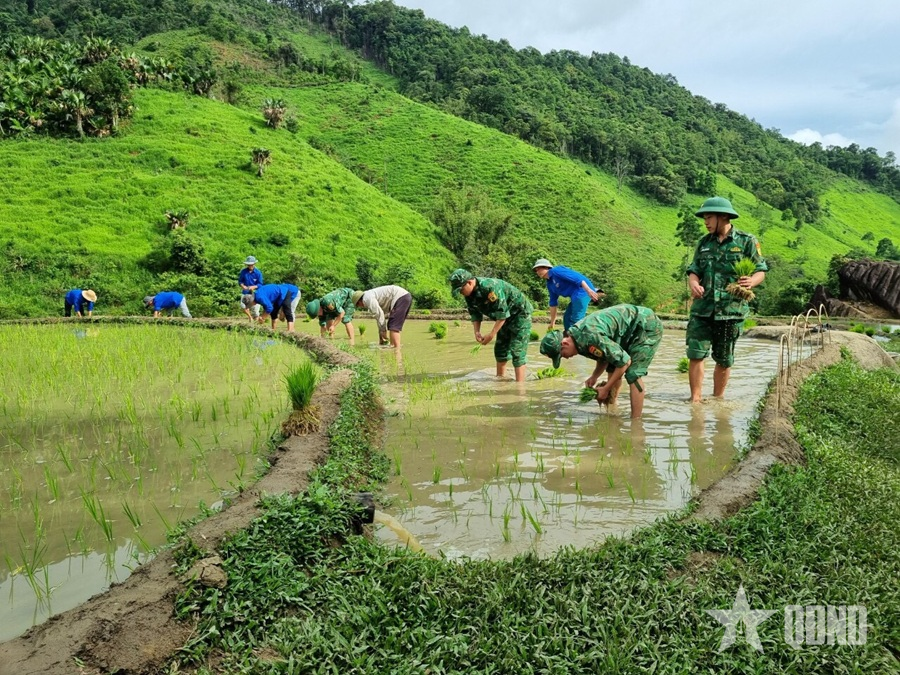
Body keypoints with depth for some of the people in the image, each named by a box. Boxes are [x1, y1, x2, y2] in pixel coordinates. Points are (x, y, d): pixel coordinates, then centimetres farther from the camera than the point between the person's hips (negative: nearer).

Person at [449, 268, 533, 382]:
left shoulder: (490, 287, -33)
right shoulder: (469, 294, -6)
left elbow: (502, 313, -31)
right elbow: (474, 314, 5)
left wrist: (491, 335, -28)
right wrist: (477, 331, -11)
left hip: (520, 313, -9)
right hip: (505, 317, 9)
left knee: (517, 351, -14)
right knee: (500, 349, 11)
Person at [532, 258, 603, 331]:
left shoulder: (556, 271, -9)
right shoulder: (549, 284, 18)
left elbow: (576, 277, -18)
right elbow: (553, 302, 22)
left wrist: (589, 290, -27)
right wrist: (552, 323, 21)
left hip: (582, 291, -10)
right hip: (576, 297, 10)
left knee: (576, 320, -12)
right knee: (567, 318, 15)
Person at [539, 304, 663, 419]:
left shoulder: (590, 338, -34)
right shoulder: (576, 333, -3)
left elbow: (625, 361, -27)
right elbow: (605, 354, 11)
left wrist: (605, 389, -18)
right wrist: (594, 377, -3)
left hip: (648, 326, -10)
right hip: (632, 330, 10)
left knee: (633, 373, -16)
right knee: (613, 369, 10)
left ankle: (635, 420, -9)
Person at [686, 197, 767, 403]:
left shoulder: (746, 242, 1)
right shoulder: (704, 243, 13)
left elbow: (761, 270, 2)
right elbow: (694, 271, 11)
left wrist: (751, 281, -21)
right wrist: (693, 283, -12)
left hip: (731, 311, -2)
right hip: (702, 309, 3)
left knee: (724, 360, 8)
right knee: (696, 354, -7)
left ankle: (717, 399, 22)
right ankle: (696, 398, 1)